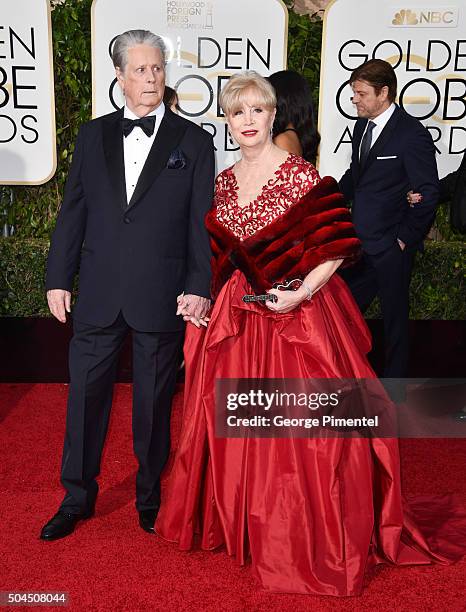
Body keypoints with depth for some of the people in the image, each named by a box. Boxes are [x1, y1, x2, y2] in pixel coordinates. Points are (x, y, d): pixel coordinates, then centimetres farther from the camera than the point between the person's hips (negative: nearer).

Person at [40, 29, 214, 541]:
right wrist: (58, 278, 5)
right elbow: (72, 211, 9)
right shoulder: (92, 135, 10)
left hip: (161, 296, -2)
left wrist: (198, 286, -10)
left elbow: (201, 221, -2)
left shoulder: (193, 141, 3)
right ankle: (77, 498, 28)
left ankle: (149, 497, 30)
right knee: (85, 395, 10)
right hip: (97, 292, 3)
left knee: (154, 402, 10)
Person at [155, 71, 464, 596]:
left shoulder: (300, 175, -9)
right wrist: (204, 305, 9)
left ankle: (308, 539, 20)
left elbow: (337, 246, -12)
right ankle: (240, 520, 37)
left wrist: (301, 293, -22)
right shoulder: (223, 182, 8)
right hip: (237, 318, 6)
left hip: (294, 317, -6)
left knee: (297, 424, 0)